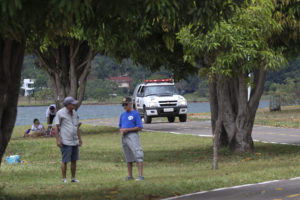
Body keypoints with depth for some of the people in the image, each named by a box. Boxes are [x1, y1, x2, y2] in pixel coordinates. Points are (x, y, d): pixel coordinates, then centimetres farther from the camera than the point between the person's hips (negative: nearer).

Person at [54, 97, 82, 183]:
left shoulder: (74, 113, 11)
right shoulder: (60, 113, -8)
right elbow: (56, 127, -9)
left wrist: (80, 139, 16)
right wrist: (58, 140, -16)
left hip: (74, 141, 6)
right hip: (65, 142, -6)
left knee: (74, 160, 7)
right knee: (65, 161, -3)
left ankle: (73, 178, 14)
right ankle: (64, 179, 3)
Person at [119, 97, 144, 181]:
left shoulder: (135, 114, -3)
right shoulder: (122, 115, 18)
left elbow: (139, 127, -9)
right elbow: (120, 127, 24)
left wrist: (127, 130, -14)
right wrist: (121, 131, 0)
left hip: (132, 135, -7)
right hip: (124, 136, 7)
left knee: (138, 155, -15)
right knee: (128, 157, 10)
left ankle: (140, 175, -22)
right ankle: (130, 176, 15)